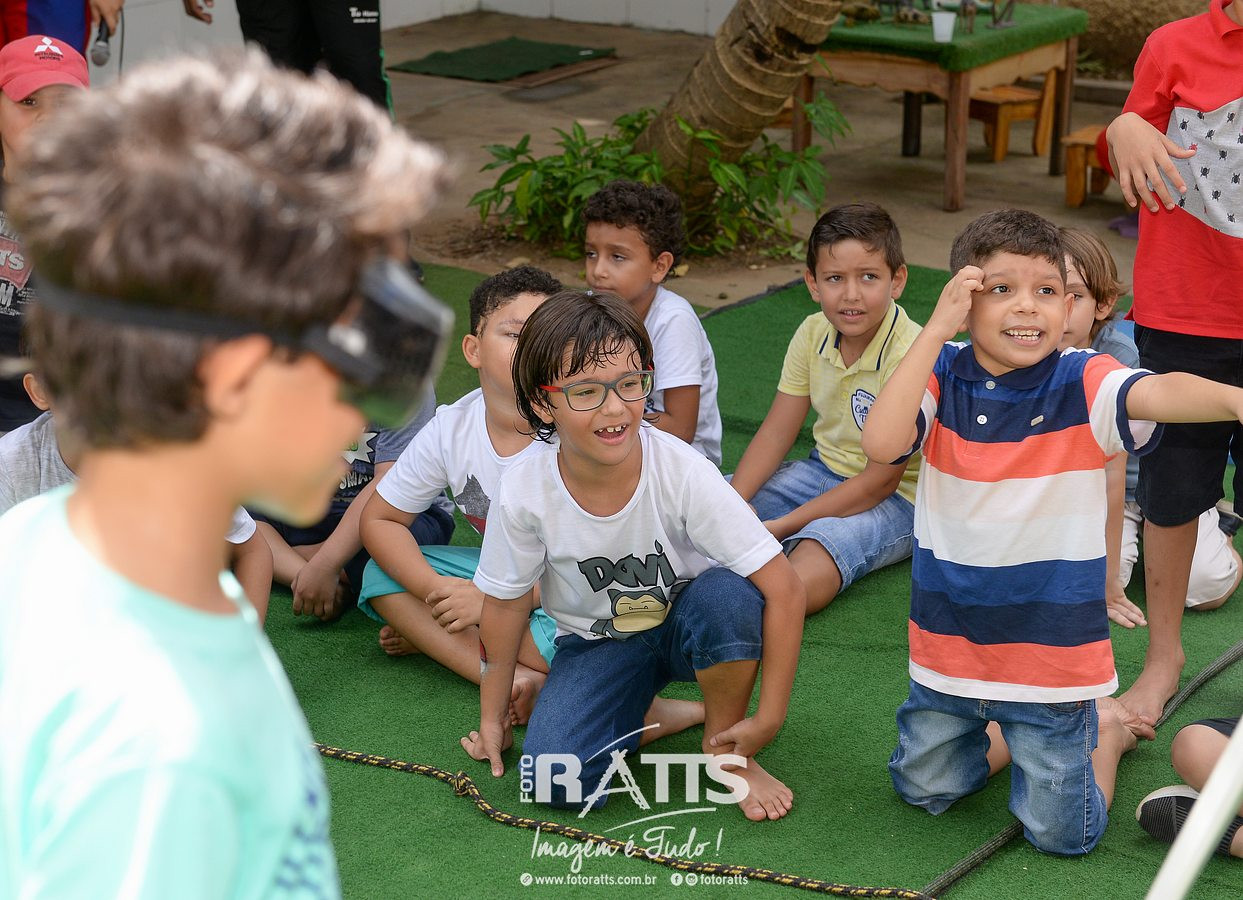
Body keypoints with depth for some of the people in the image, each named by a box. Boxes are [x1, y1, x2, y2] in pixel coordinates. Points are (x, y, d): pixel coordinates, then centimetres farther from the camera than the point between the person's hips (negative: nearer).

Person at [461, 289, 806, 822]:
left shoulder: (682, 473, -28)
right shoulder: (523, 491, -22)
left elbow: (784, 588, -26)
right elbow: (506, 604, -4)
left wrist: (768, 719, -25)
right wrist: (492, 718, 6)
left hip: (685, 623, 0)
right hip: (597, 641, 1)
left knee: (730, 597, -36)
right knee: (557, 781, -25)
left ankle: (724, 746, -9)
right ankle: (650, 713, 5)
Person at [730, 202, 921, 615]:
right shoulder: (814, 333, -4)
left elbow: (881, 480, -22)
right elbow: (776, 431, 1)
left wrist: (781, 526, -24)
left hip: (898, 498, -8)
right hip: (825, 471, 8)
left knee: (823, 541, -38)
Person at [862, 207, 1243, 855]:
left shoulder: (1081, 383, -16)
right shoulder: (943, 376, -8)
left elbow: (1158, 394, -38)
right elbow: (880, 443, -26)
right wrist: (937, 329, -28)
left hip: (1050, 649, -3)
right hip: (948, 644, 3)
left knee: (1061, 833, 7)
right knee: (922, 789, 22)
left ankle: (1103, 729, 37)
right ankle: (1001, 727, 49)